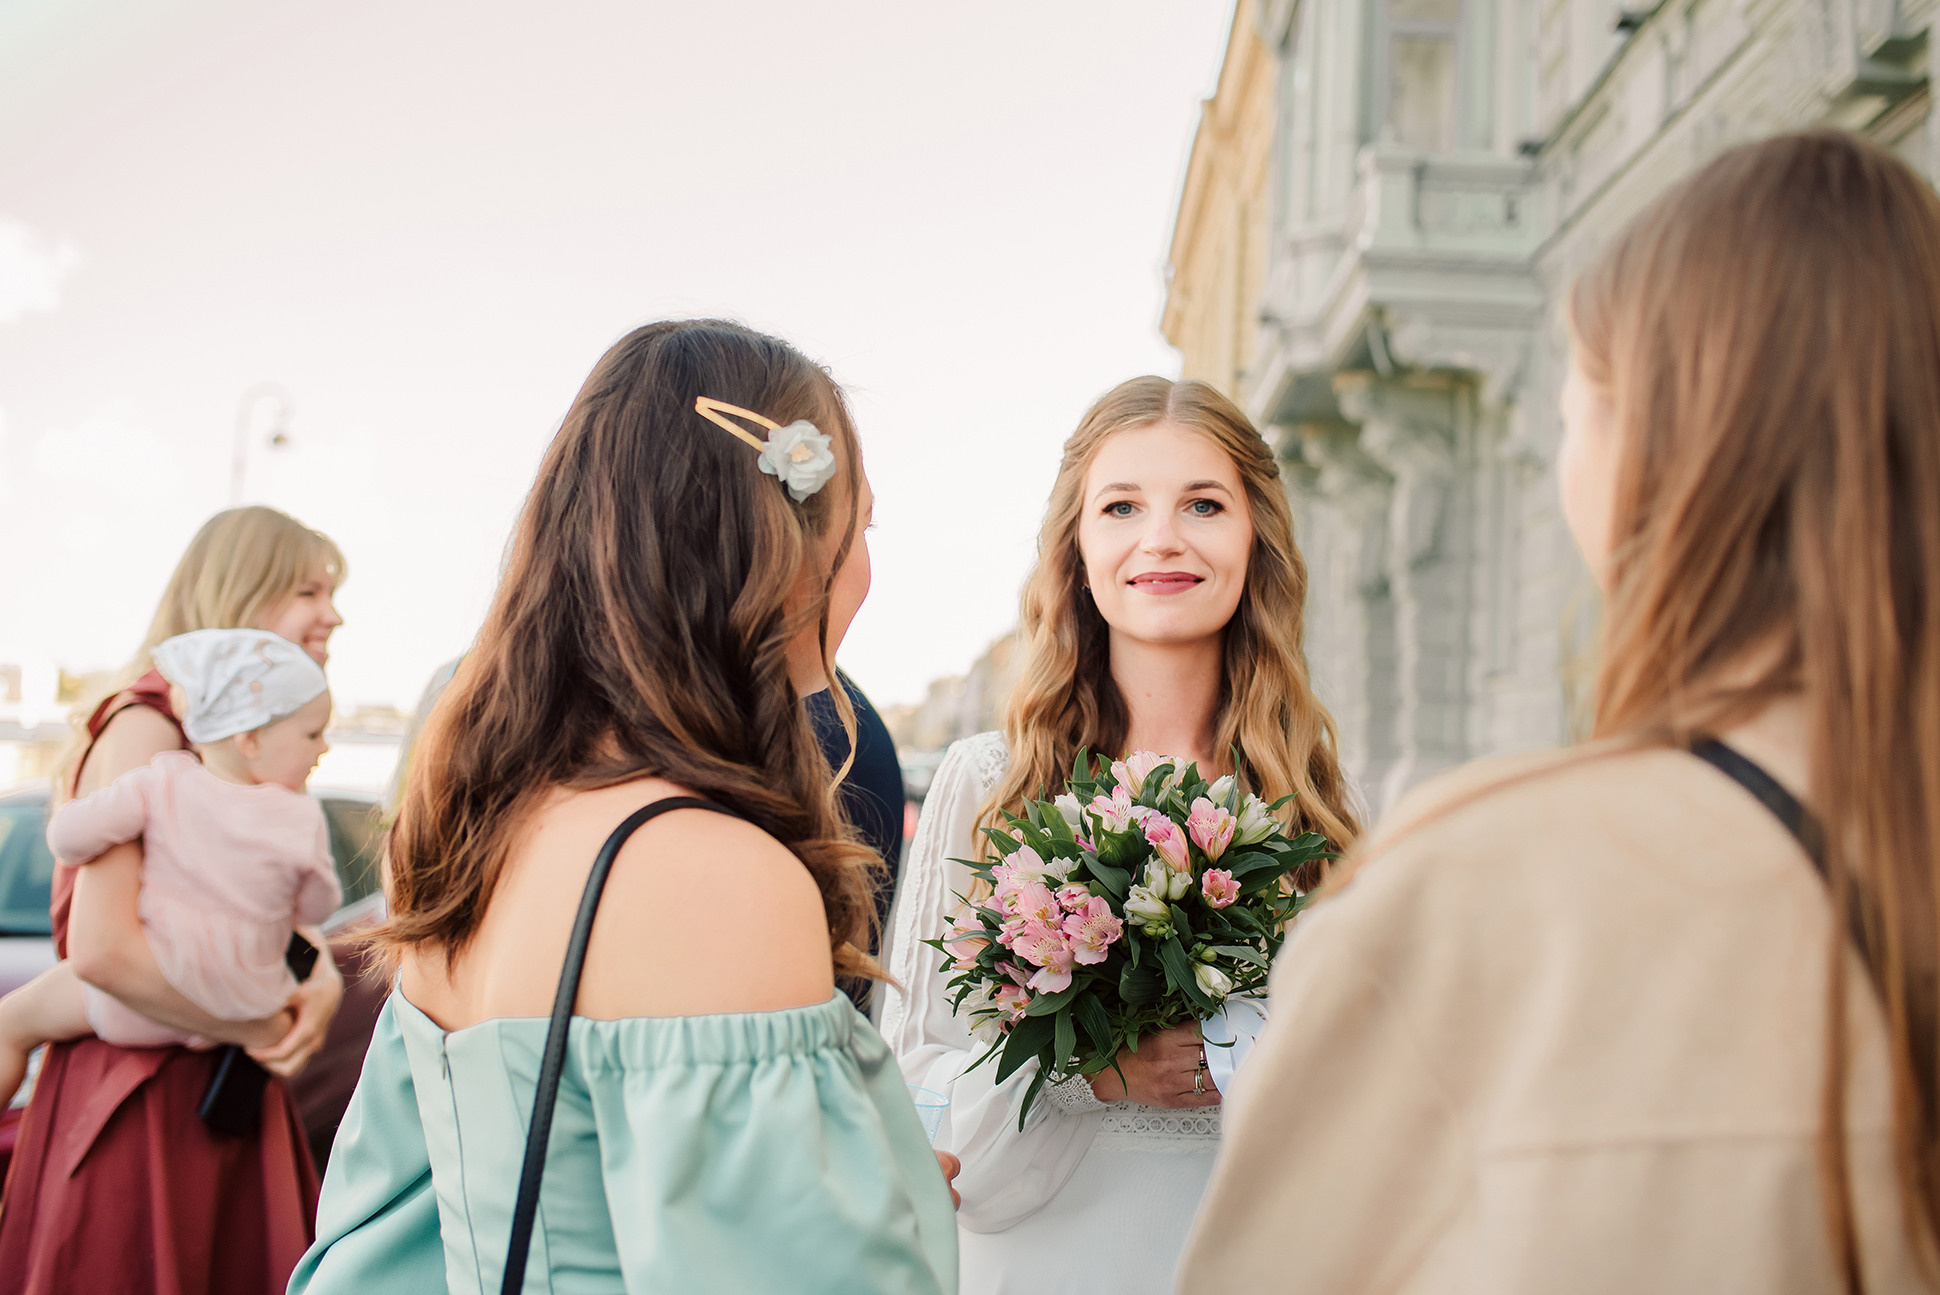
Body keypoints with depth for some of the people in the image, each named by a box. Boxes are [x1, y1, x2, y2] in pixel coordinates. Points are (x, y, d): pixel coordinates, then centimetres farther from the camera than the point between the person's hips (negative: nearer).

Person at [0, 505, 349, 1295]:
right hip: (139, 1104, -8)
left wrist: (321, 987, -9)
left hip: (236, 1101, 8)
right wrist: (261, 1031, -16)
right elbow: (101, 947, -26)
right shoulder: (149, 728, -15)